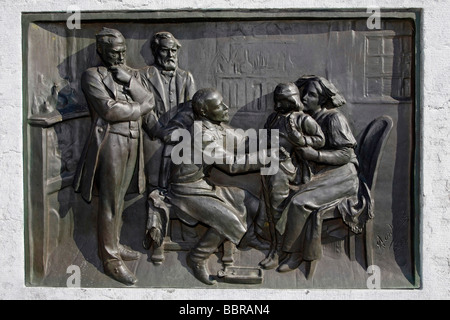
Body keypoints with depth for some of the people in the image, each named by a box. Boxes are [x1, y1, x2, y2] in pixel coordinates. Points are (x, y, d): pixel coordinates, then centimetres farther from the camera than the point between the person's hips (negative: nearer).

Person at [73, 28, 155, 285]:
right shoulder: (93, 75, -3)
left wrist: (129, 80, -12)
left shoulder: (133, 74, 16)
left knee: (119, 198, 15)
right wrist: (140, 108, -2)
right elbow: (110, 110, -15)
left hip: (133, 142, 6)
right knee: (109, 203, -3)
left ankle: (114, 246, 28)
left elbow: (150, 101, 0)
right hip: (110, 141, -6)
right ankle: (111, 260, 5)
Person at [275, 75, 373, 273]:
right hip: (320, 175, 7)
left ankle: (293, 252, -10)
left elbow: (346, 154, -15)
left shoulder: (334, 118, -11)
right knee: (312, 209, -20)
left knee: (300, 202, -24)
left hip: (340, 175, -7)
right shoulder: (309, 119, 12)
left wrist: (315, 154, -23)